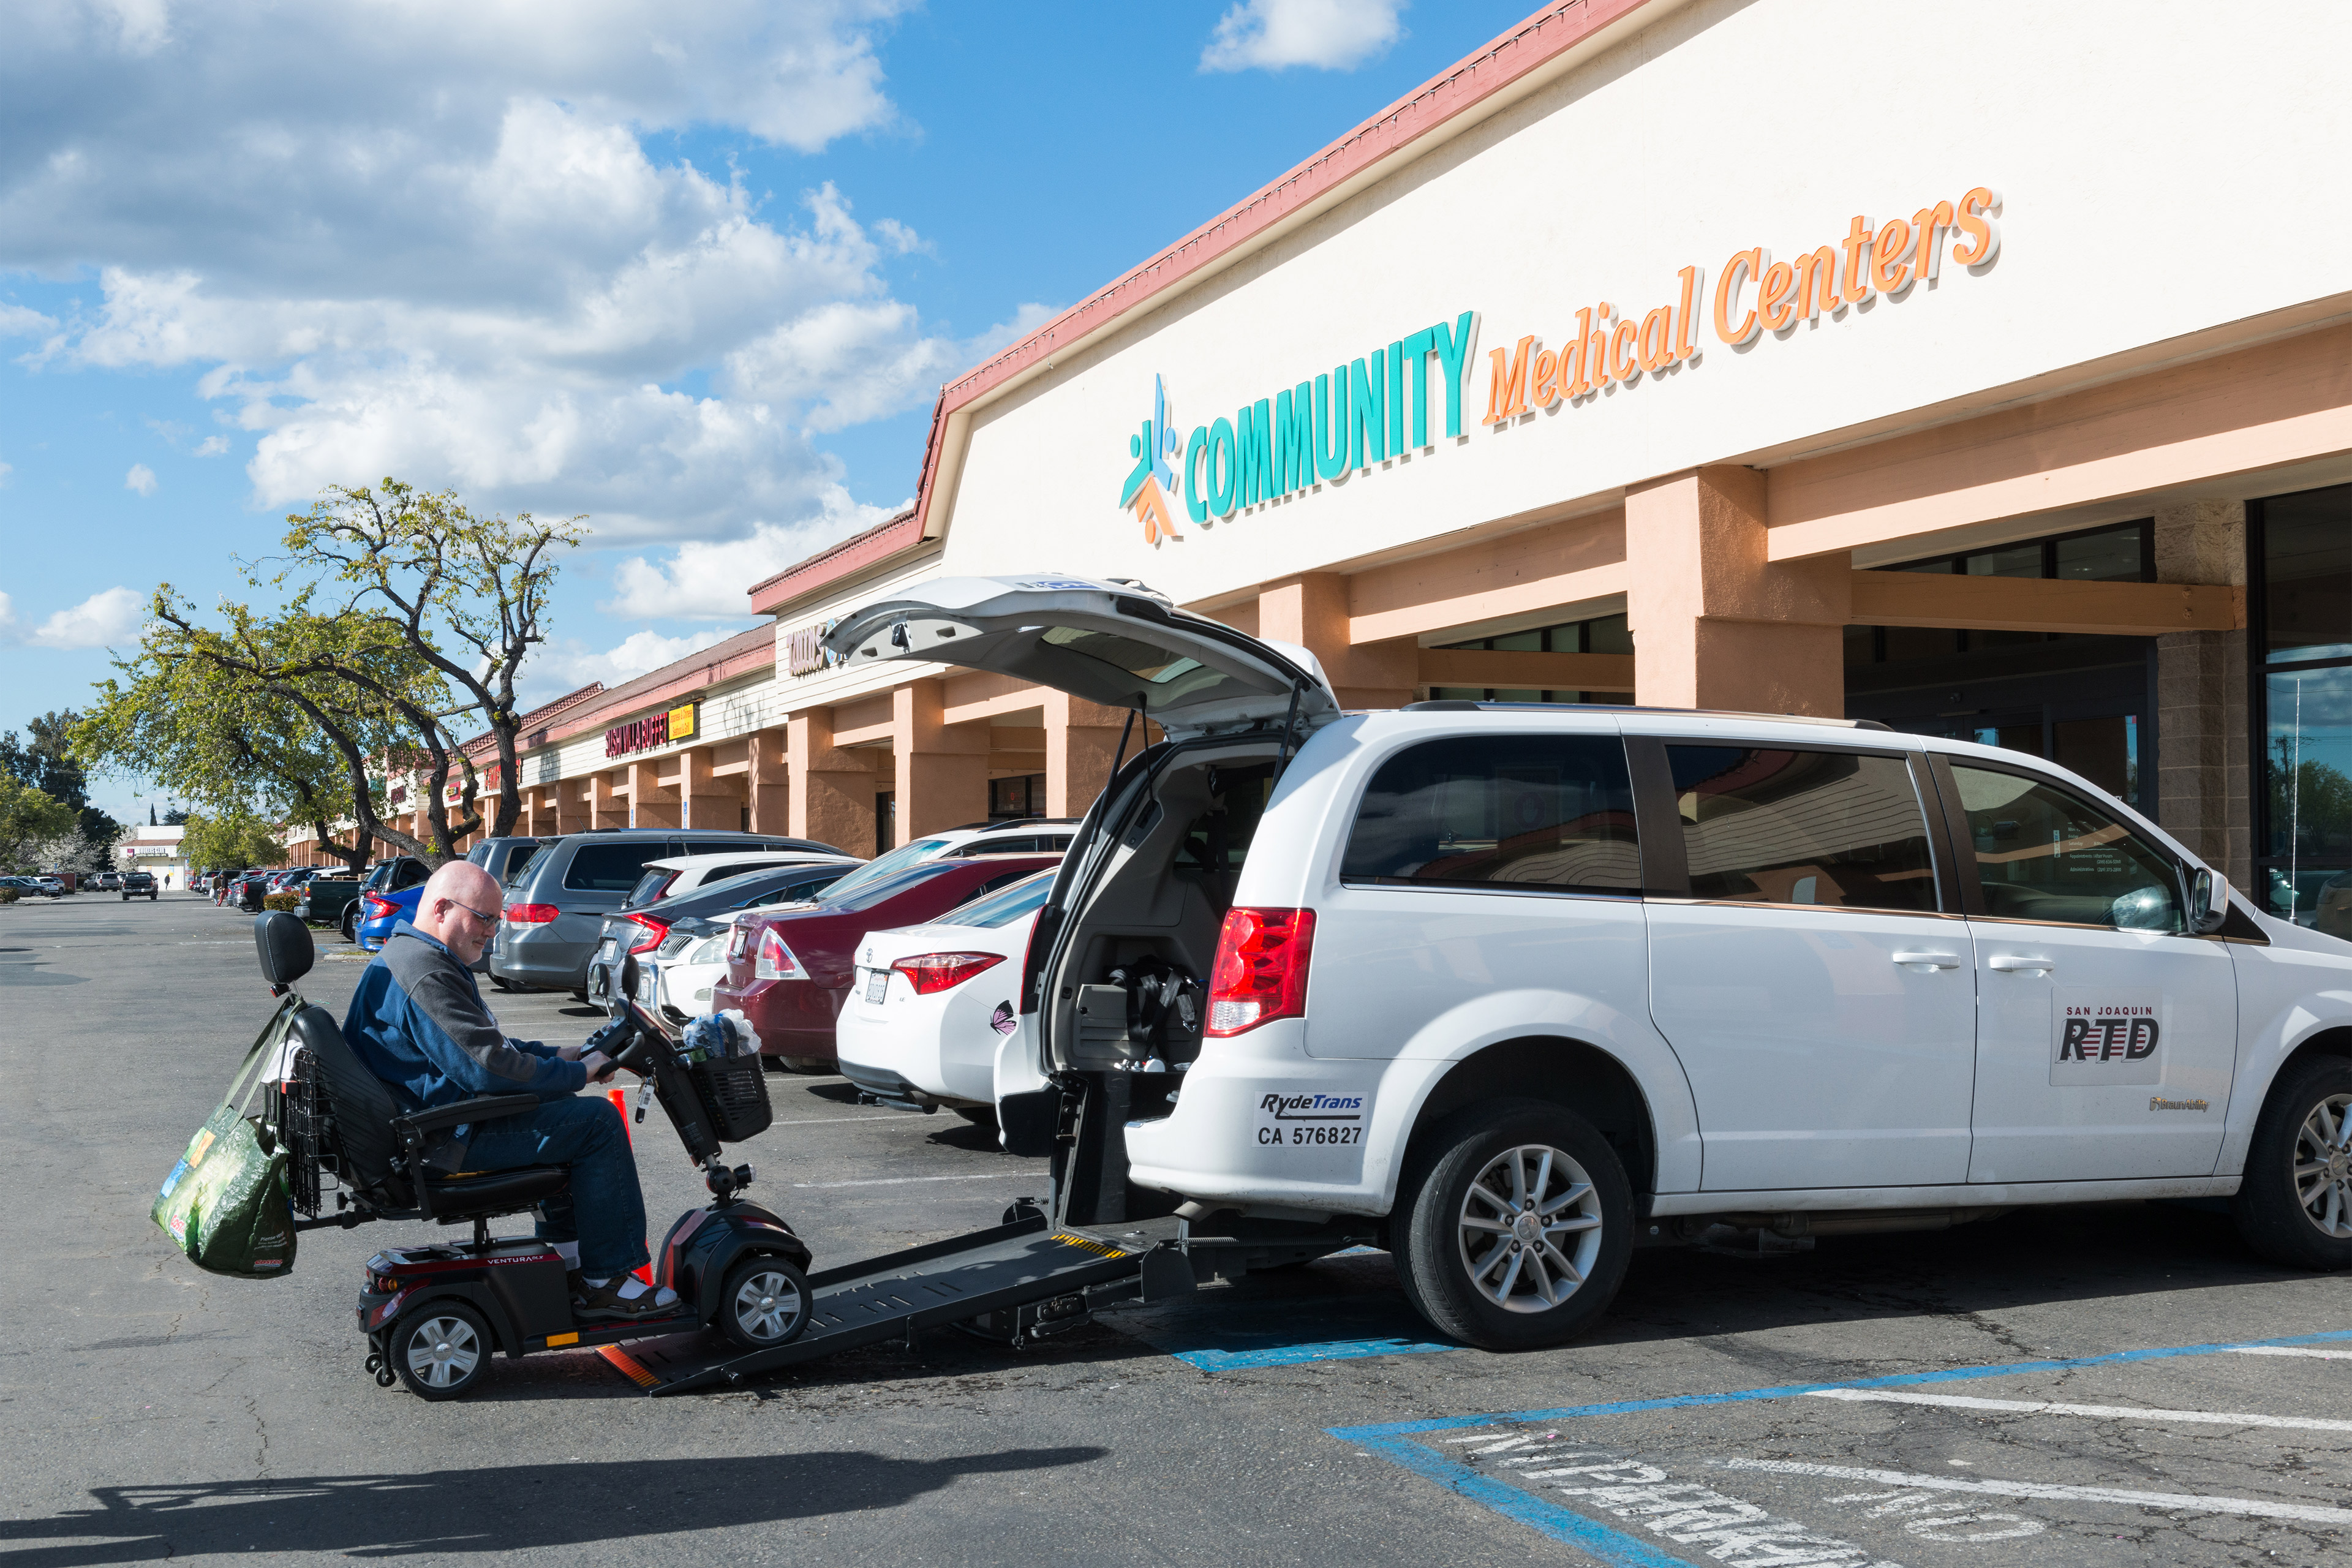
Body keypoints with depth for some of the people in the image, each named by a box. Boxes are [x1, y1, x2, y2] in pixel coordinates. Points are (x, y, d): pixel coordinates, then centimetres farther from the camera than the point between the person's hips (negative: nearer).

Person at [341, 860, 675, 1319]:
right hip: (448, 1136, -12)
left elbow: (480, 1046, 23)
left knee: (563, 1112, 26)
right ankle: (606, 1283, -7)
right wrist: (577, 1074, -14)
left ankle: (565, 1262, 25)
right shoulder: (425, 976, -22)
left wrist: (557, 1056, 12)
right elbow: (488, 1068, -27)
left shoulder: (409, 956, 16)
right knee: (597, 1121, -11)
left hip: (430, 1119, 12)